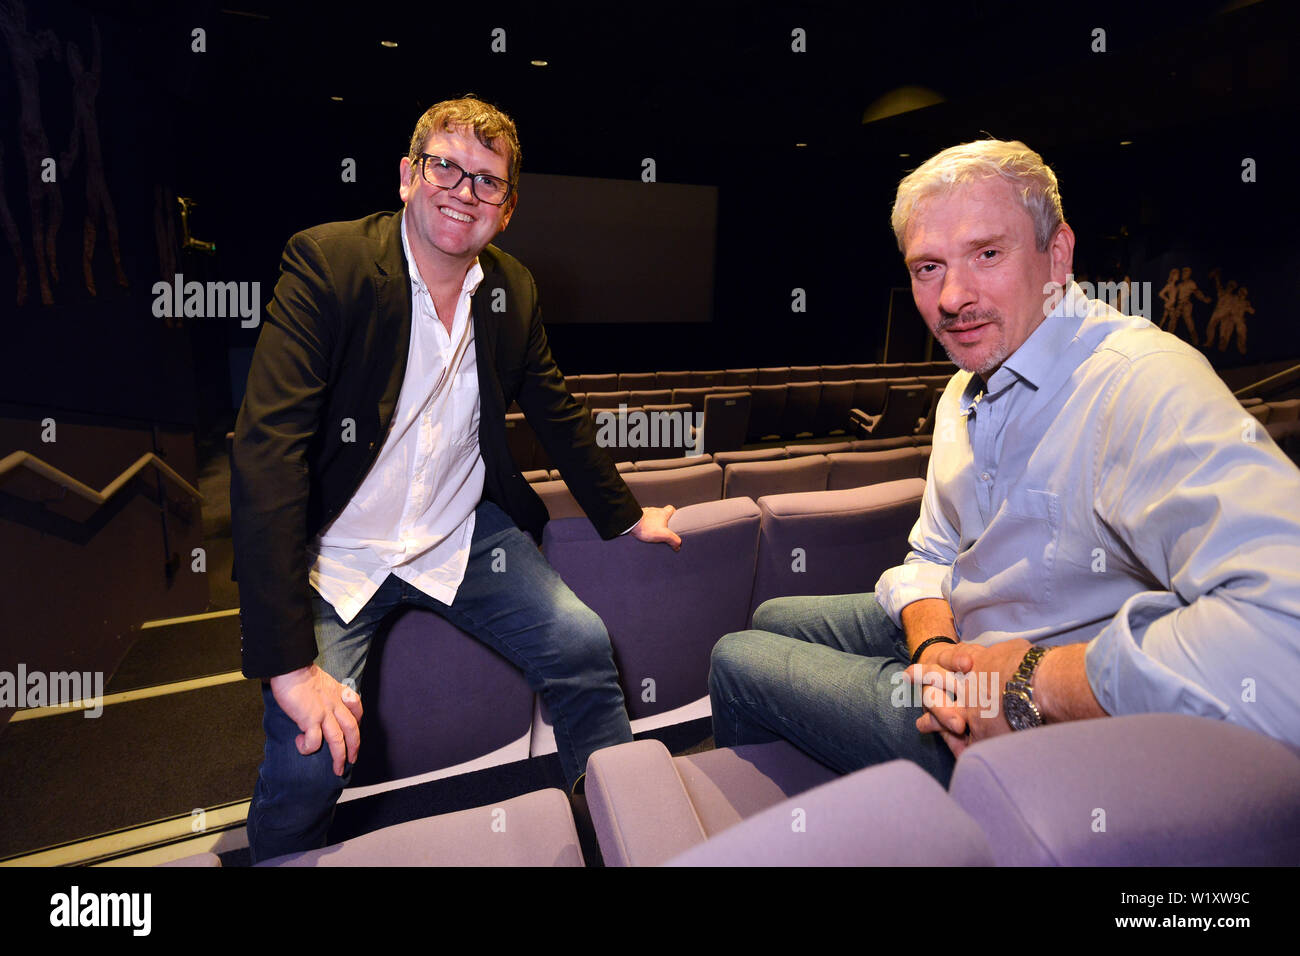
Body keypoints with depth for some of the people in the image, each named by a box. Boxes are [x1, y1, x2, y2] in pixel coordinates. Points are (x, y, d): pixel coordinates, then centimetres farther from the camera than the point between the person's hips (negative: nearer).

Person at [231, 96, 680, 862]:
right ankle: (279, 856, 17)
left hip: (462, 534, 5)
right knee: (312, 757, -19)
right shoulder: (328, 262, -16)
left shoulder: (514, 290, 1)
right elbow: (267, 452, -23)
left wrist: (627, 516, 21)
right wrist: (289, 663, -28)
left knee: (584, 648, -5)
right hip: (336, 548, -4)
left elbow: (559, 415, 15)